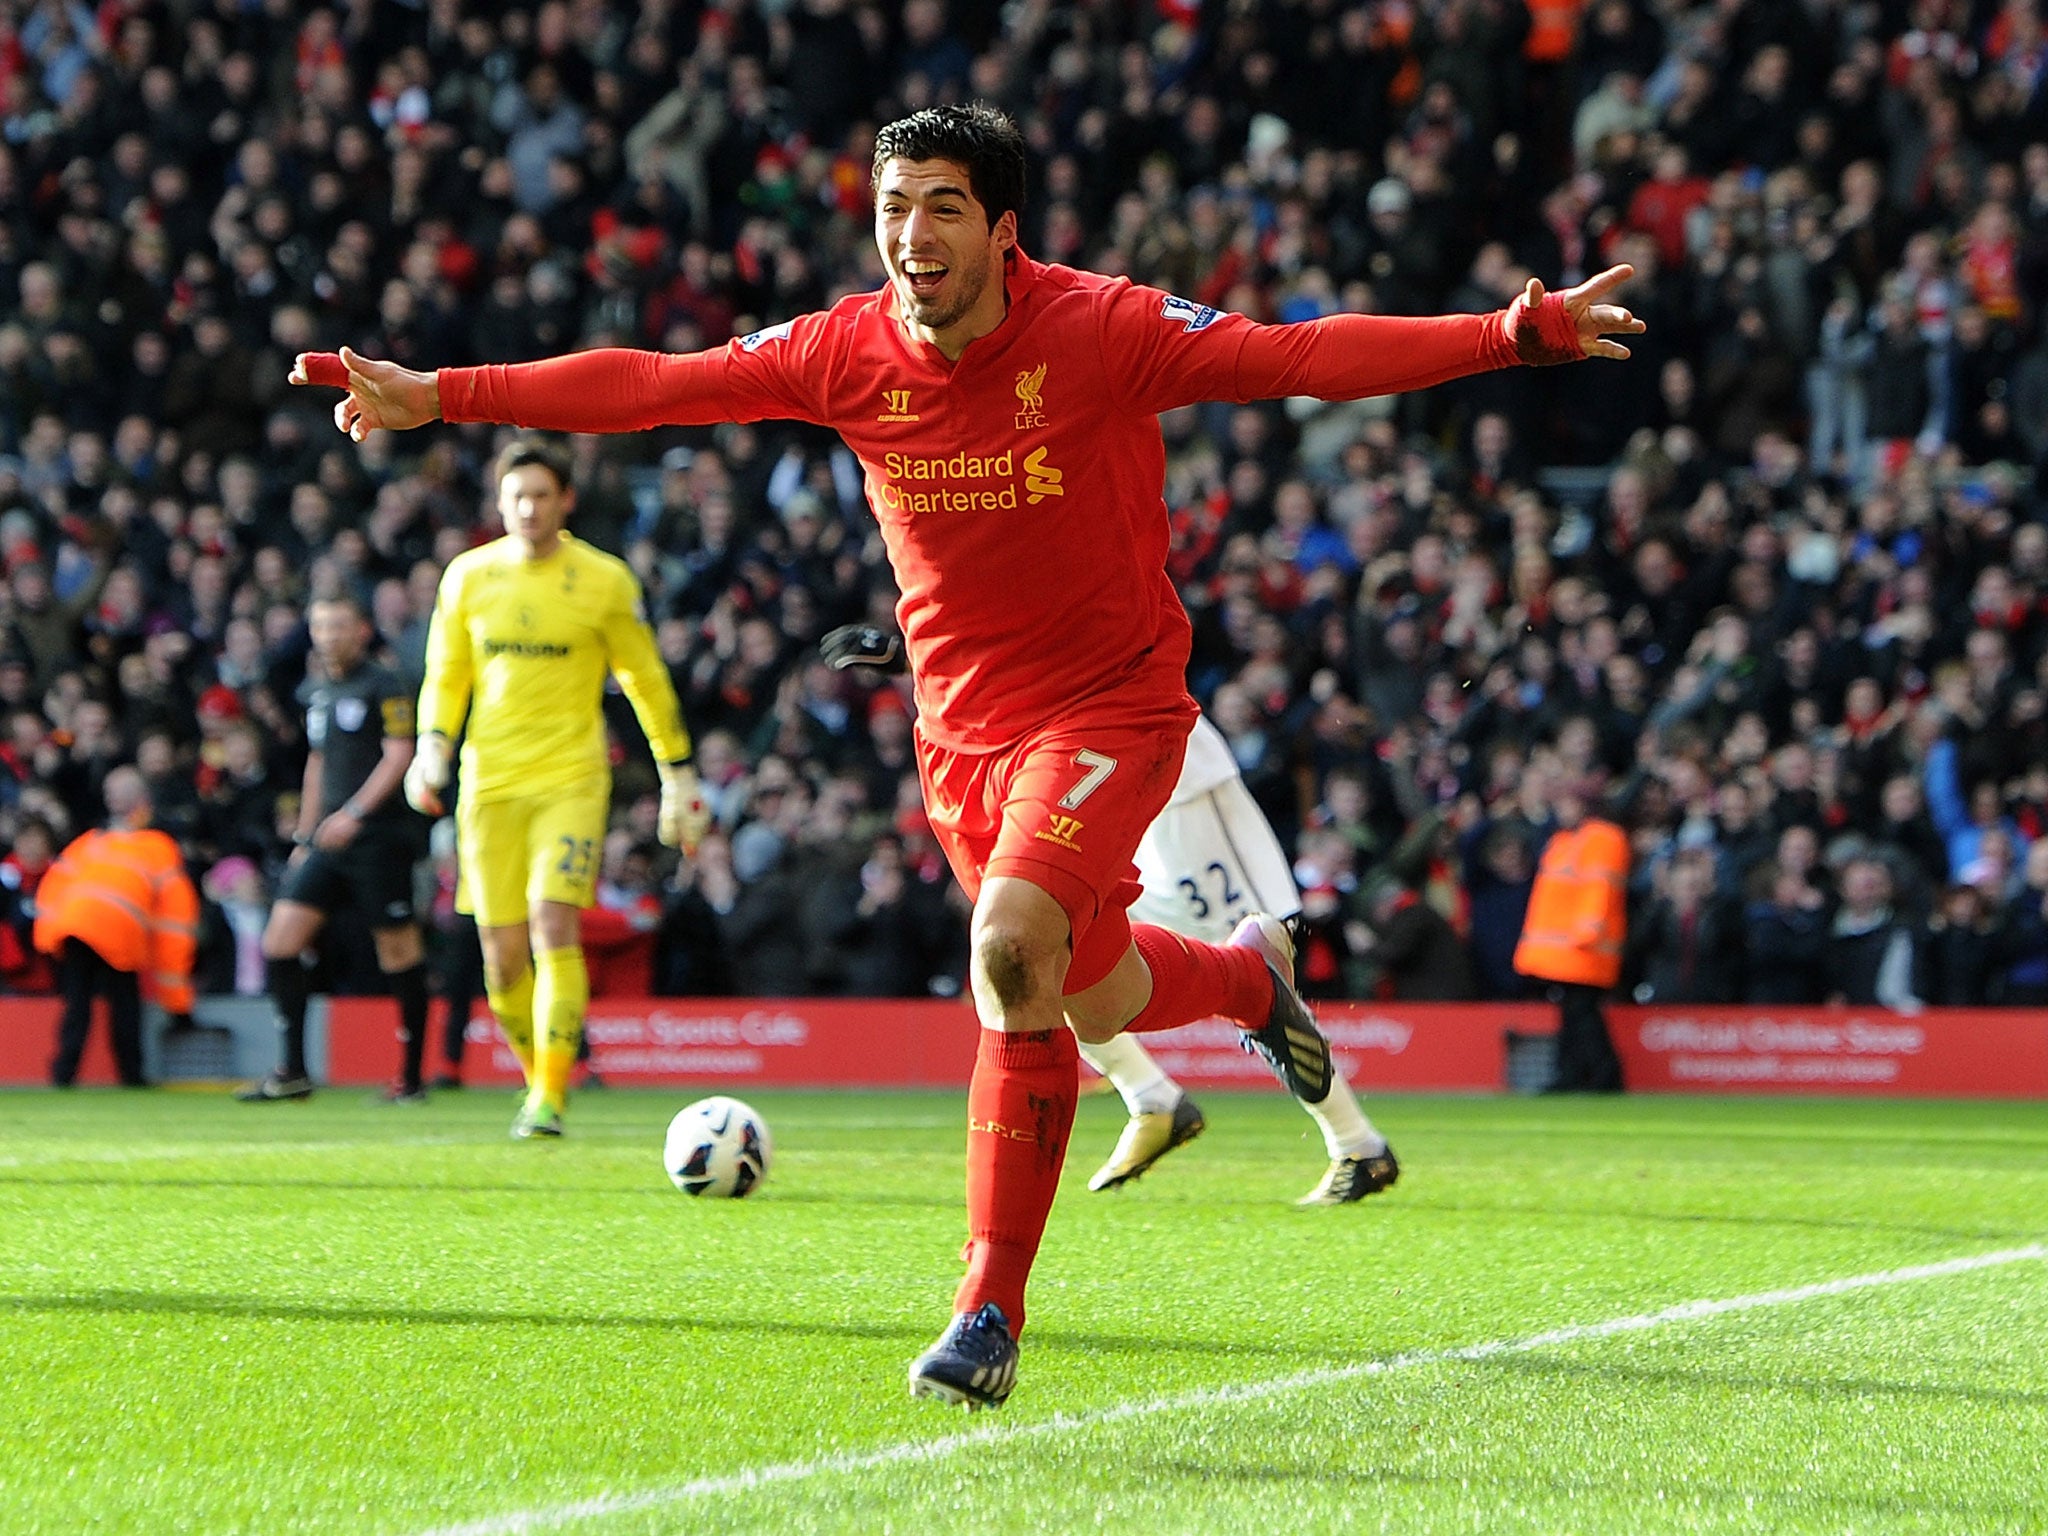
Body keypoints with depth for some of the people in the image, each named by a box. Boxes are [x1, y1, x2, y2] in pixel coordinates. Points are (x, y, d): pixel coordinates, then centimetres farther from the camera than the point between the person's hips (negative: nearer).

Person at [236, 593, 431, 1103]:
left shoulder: (383, 687, -5)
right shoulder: (315, 692, 18)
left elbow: (399, 755, -13)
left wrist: (355, 813, -21)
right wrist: (304, 836, 24)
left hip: (380, 836, -7)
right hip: (330, 843, 7)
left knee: (398, 950, -3)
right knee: (281, 937, -4)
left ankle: (411, 1077, 5)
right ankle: (292, 1071, 1)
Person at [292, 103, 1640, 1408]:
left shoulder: (1102, 331, -17)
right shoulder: (847, 353, -6)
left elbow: (1303, 356, -22)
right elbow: (652, 384, -3)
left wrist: (1515, 333, -32)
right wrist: (438, 396, -6)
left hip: (1110, 701, -5)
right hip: (962, 722, 5)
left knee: (1010, 950, -26)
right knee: (1094, 999, 15)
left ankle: (991, 1314, -13)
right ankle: (1250, 976, 52)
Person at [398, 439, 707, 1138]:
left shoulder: (604, 580, -1)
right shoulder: (468, 576, 5)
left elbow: (646, 679, 8)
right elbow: (445, 674, 13)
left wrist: (678, 774, 8)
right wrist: (432, 746, -5)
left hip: (572, 780, -3)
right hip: (490, 784, 3)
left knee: (554, 926, -19)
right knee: (503, 957, 1)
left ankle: (551, 1097, -16)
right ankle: (539, 1076, 25)